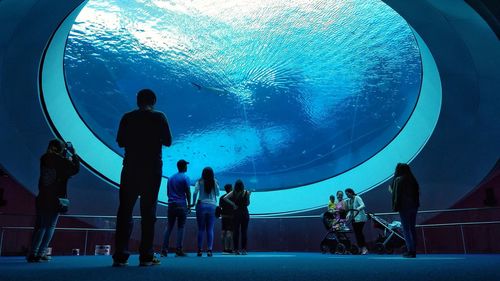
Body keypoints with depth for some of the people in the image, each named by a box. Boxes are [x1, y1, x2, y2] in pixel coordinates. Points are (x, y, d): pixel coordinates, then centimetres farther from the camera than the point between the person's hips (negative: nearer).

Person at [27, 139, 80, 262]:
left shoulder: (44, 159, 4)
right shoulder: (63, 161, -11)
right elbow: (76, 168, 2)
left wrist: (66, 157, 17)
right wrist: (74, 154, 10)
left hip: (42, 199, 5)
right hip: (55, 200, -5)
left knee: (39, 226, 13)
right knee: (50, 226, 3)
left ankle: (32, 253, 10)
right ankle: (41, 253, -4)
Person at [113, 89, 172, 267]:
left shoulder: (128, 117, 5)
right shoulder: (159, 117, -1)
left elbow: (120, 142, 9)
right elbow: (168, 141, 1)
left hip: (131, 167, 2)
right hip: (152, 168, -1)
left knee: (125, 210, 4)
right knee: (148, 212, 1)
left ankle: (120, 256, 0)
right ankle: (146, 256, -1)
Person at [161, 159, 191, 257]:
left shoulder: (170, 178, 14)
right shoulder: (185, 178, -3)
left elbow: (168, 192, 18)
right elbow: (188, 192, -5)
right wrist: (189, 204, 3)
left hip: (171, 204, 5)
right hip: (181, 205, -5)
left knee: (169, 226, 7)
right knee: (180, 227, -1)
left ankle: (164, 249, 2)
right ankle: (178, 250, -6)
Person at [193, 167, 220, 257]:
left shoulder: (199, 182, 1)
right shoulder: (215, 183, 5)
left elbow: (195, 193, -7)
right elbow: (217, 194, 14)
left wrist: (193, 203, 4)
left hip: (201, 205, 0)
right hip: (212, 206, 1)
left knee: (201, 229, 5)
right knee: (210, 229, 2)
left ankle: (199, 250, 5)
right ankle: (209, 249, -3)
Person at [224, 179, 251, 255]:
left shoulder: (233, 193, -2)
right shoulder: (246, 193, -5)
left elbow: (225, 198, -14)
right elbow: (247, 204, 1)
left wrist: (233, 204, -8)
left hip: (236, 214, 1)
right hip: (245, 213, -1)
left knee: (236, 232, 6)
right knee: (244, 232, 4)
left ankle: (236, 250, 6)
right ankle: (243, 250, 4)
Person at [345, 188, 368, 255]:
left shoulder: (357, 198, -7)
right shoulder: (349, 201, 14)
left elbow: (363, 205, -20)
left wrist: (357, 209, -37)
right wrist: (348, 215, -3)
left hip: (360, 218, -7)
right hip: (354, 219, 7)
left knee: (359, 232, -14)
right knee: (356, 233, 3)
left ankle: (364, 248, -10)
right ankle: (361, 248, 9)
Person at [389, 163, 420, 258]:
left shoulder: (398, 180, -9)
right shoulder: (412, 179, 9)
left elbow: (396, 194, -12)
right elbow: (417, 192, 10)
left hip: (404, 206, -6)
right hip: (414, 205, 6)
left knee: (406, 229, -1)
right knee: (412, 228, 11)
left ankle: (410, 251, -3)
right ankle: (414, 251, 12)